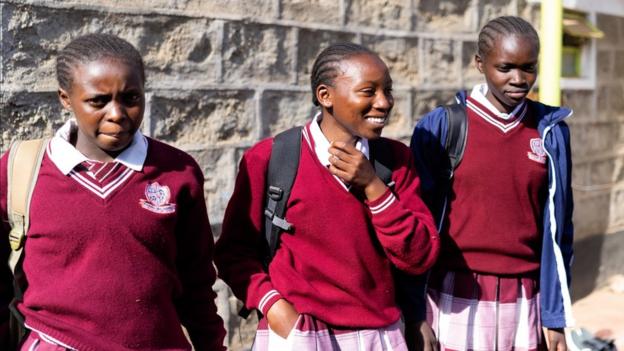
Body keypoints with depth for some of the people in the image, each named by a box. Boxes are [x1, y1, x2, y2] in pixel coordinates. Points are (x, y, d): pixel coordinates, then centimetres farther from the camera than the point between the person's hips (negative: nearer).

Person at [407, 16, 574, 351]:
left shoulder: (550, 132, 2)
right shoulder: (441, 126, -6)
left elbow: (557, 228, 5)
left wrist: (556, 316, 3)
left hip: (523, 302, 2)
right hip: (455, 300, -2)